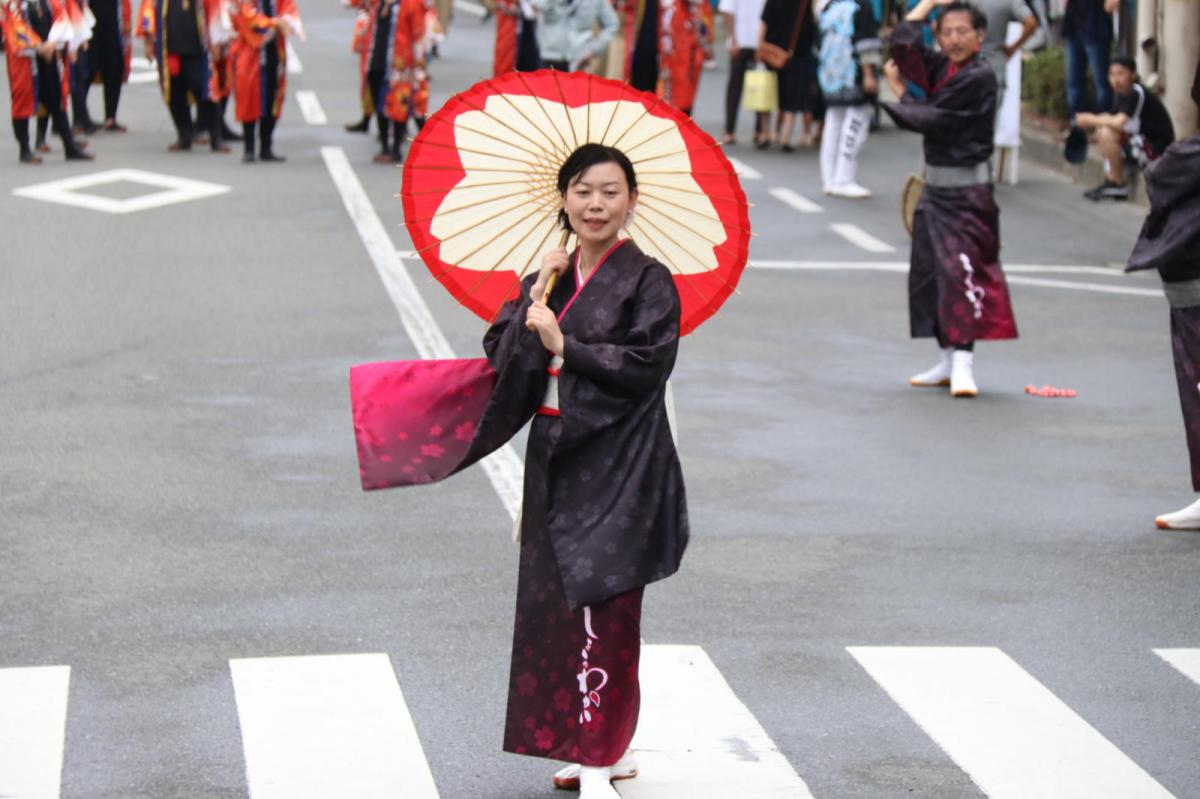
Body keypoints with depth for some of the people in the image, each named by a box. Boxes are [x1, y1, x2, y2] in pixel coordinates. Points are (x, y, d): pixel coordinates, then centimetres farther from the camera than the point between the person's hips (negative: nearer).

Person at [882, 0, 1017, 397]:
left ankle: (964, 364, -20)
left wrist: (898, 91, 0)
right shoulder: (940, 67, 9)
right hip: (936, 185, 9)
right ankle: (949, 360, 21)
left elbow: (930, 119, -16)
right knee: (929, 271, 12)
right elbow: (903, 43, -3)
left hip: (967, 189, -9)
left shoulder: (979, 77, -15)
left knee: (962, 268, -17)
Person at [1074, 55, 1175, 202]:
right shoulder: (1120, 93, 8)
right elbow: (1113, 120, 8)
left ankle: (1118, 185, -10)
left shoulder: (1136, 94, -20)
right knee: (1102, 130, 7)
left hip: (1156, 149, -9)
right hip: (1143, 142, 9)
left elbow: (1119, 123, -30)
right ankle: (1110, 180, 2)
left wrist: (1091, 120, -16)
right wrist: (1094, 120, -11)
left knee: (1107, 133, -23)